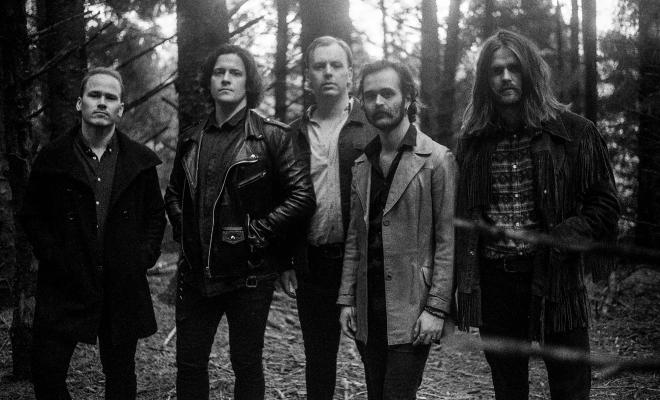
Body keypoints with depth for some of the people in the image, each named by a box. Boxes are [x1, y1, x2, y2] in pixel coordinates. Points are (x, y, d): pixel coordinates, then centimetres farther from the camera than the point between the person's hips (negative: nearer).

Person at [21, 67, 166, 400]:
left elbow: (156, 215, 12)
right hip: (65, 286, -1)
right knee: (46, 370, -4)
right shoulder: (52, 157, 1)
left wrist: (145, 256, 0)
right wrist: (52, 256, -5)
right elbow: (31, 214, 6)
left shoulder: (140, 160, 5)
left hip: (123, 287, 1)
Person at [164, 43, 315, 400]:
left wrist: (260, 231, -13)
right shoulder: (191, 139, 10)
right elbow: (173, 192, 24)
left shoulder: (271, 136, -6)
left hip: (249, 273, -4)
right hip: (195, 273, 5)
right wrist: (181, 228, 8)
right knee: (189, 363, 11)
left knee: (246, 364, 9)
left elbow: (302, 195, -11)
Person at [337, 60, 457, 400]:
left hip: (411, 308, -5)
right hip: (368, 309, 6)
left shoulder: (436, 160, -5)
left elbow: (447, 241, -9)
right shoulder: (363, 164, 13)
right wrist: (346, 299, 8)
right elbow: (355, 238, 14)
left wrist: (436, 308, -14)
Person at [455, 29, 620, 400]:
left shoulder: (574, 133, -2)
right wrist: (463, 284, -1)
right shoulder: (473, 140, 6)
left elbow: (605, 206, -1)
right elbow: (460, 215, 7)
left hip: (556, 280, -2)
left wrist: (561, 238, -17)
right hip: (493, 281, 3)